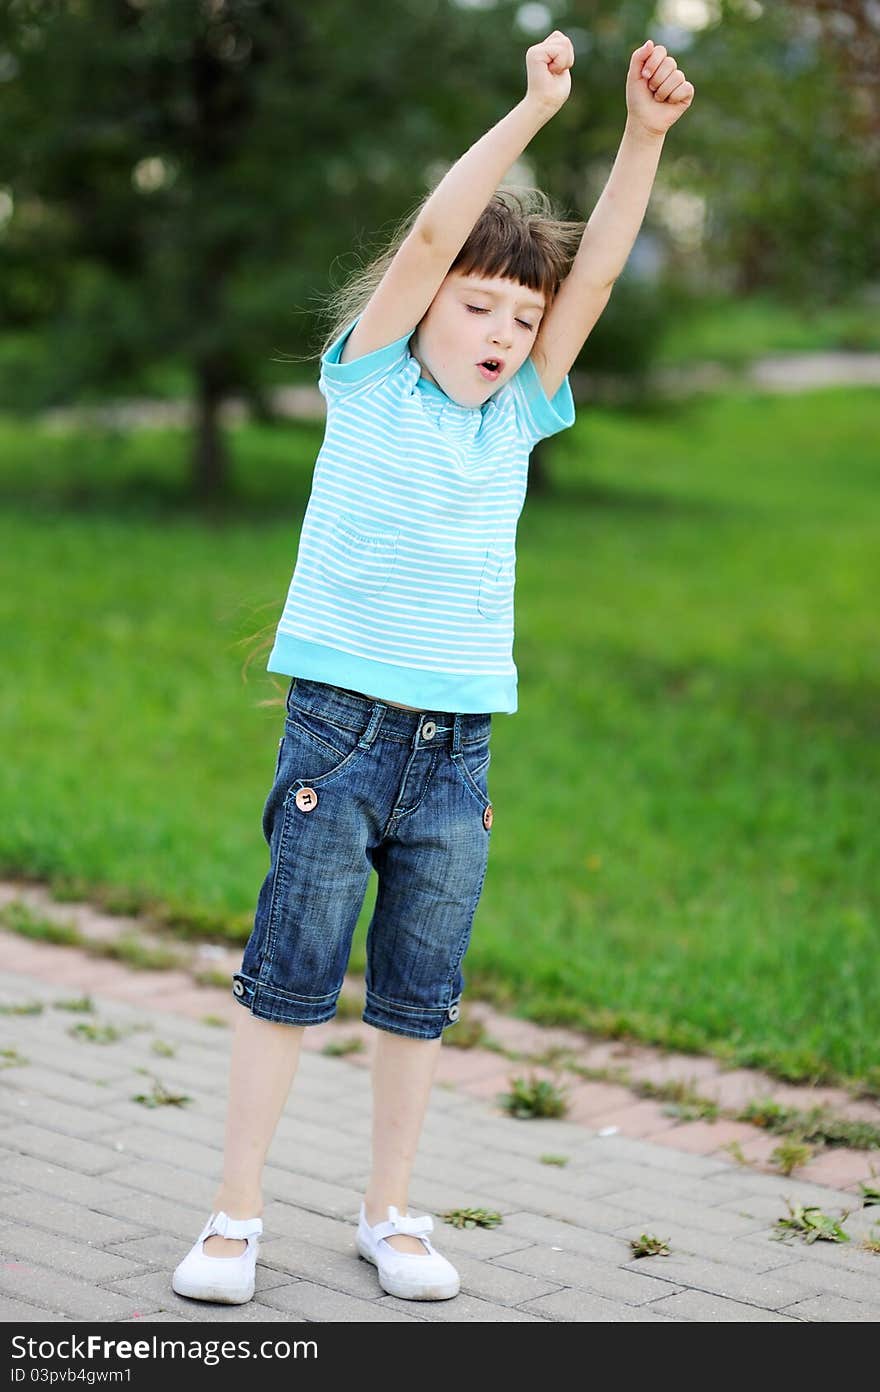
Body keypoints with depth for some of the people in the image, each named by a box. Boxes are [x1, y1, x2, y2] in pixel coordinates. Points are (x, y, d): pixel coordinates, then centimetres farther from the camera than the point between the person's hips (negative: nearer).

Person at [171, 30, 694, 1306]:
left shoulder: (520, 415, 9)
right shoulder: (371, 382, 0)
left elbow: (598, 269, 0)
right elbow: (431, 234, -13)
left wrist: (647, 135, -11)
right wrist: (534, 108, -17)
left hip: (459, 746, 4)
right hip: (341, 723, -4)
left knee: (421, 997, 10)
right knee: (289, 977, 1)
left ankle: (390, 1213, 23)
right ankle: (236, 1214, 12)